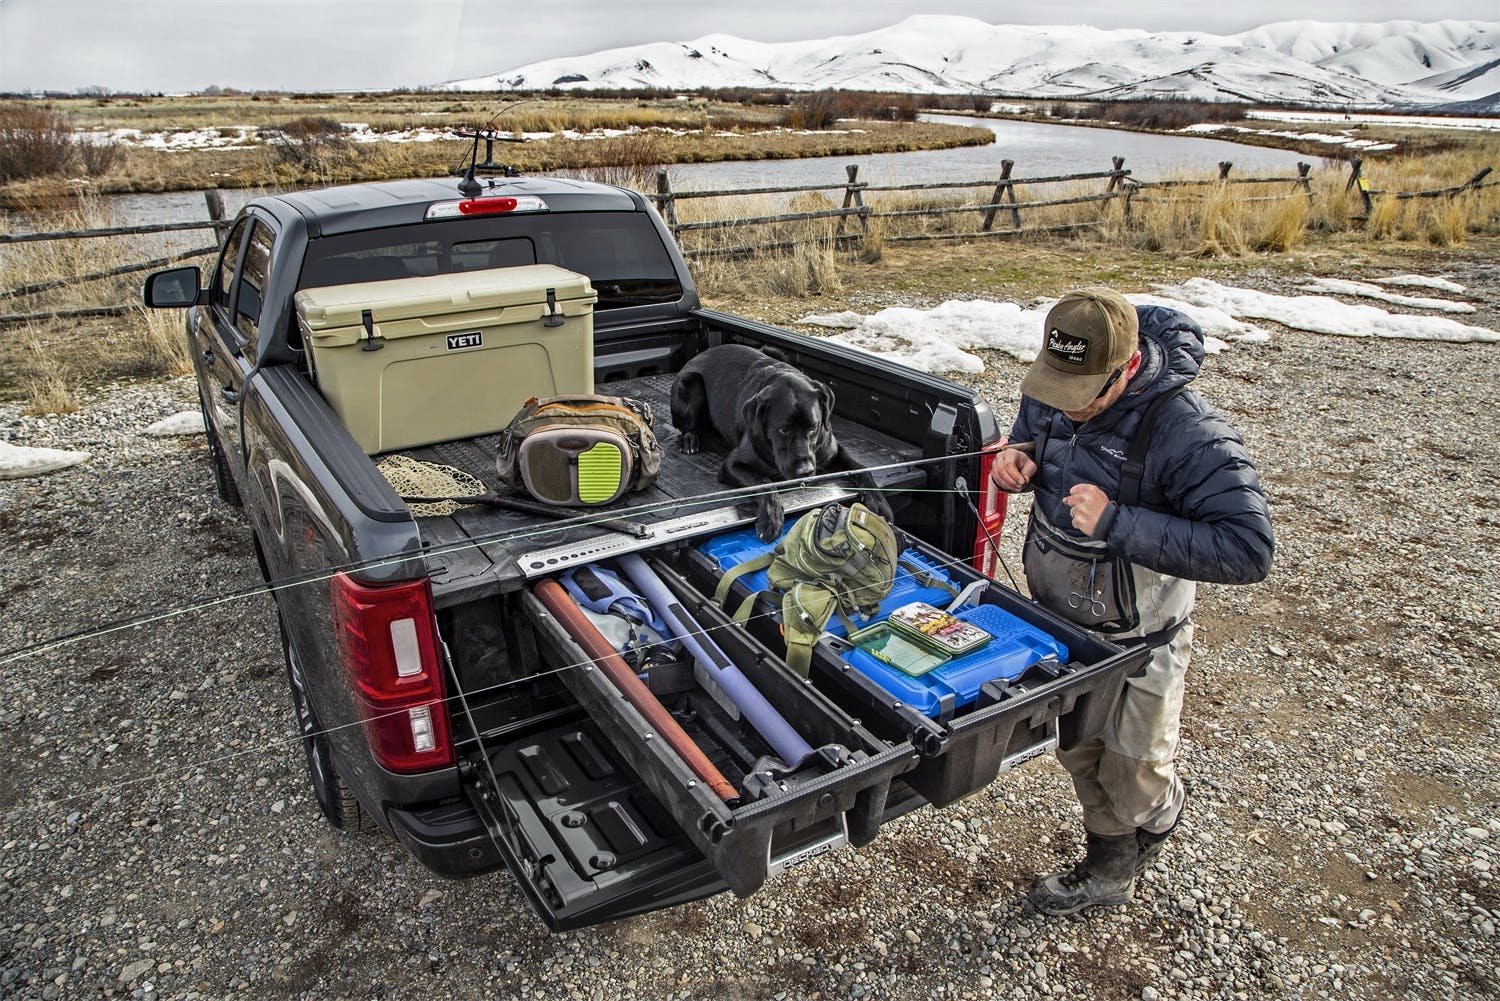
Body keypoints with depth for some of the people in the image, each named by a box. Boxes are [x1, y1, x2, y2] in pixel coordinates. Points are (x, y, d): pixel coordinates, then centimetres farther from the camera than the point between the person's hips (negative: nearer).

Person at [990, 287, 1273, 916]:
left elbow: (1249, 551, -34)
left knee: (1134, 777, 15)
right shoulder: (1049, 391, -10)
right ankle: (1109, 870, 49)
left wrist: (1118, 523, -38)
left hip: (1135, 645, -6)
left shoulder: (1184, 432, -31)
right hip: (1057, 622, 7)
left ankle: (1161, 817, 52)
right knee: (1080, 757, 24)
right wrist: (1018, 460, -13)